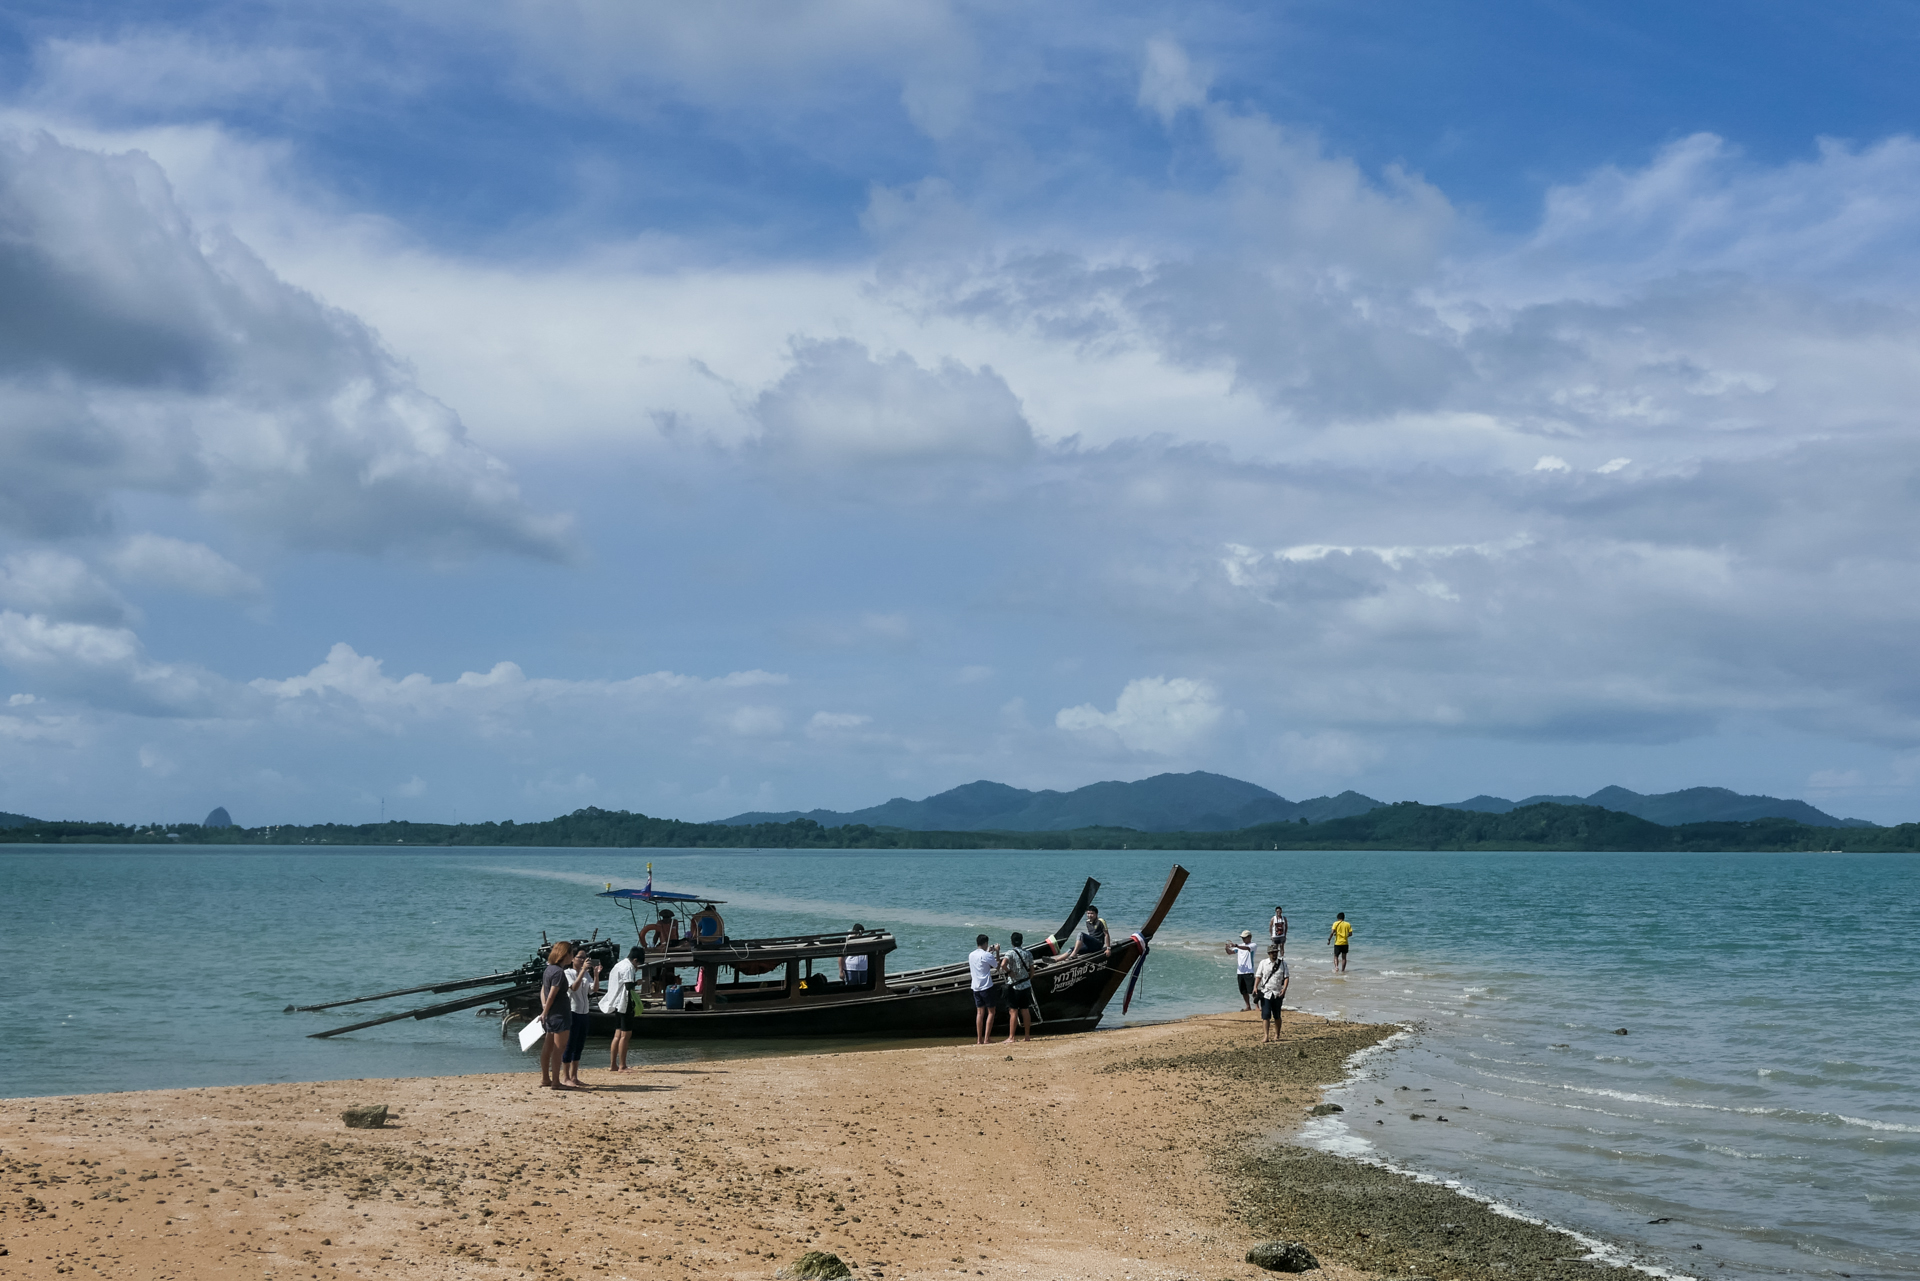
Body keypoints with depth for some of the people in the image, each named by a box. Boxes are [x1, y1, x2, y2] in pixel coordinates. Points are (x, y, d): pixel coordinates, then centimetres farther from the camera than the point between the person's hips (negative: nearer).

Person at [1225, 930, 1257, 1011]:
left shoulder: (1252, 945, -3)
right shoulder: (1240, 945, 17)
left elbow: (1247, 948, -26)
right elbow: (1230, 952, 10)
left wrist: (1236, 945, -38)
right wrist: (1227, 948, -13)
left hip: (1248, 972, -7)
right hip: (1239, 971, 7)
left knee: (1252, 990, -8)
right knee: (1243, 991, 11)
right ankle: (1248, 1007, 21)